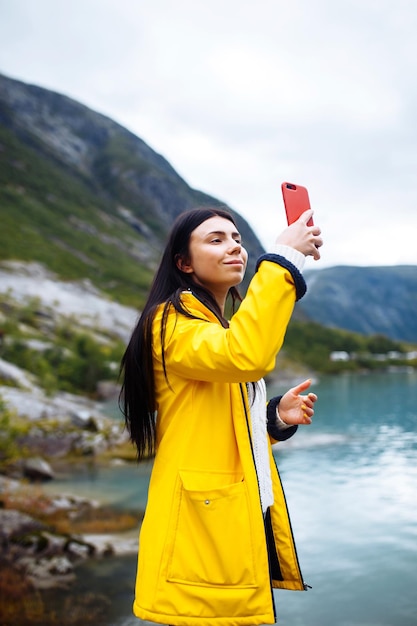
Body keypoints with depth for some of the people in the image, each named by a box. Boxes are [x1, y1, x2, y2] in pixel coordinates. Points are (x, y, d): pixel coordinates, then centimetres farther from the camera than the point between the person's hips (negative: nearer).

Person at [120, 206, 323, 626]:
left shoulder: (227, 329, 19)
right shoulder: (171, 321, -10)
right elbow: (246, 357, -31)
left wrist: (277, 417, 5)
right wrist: (284, 257, -23)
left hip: (246, 520, 9)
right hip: (201, 522, -9)